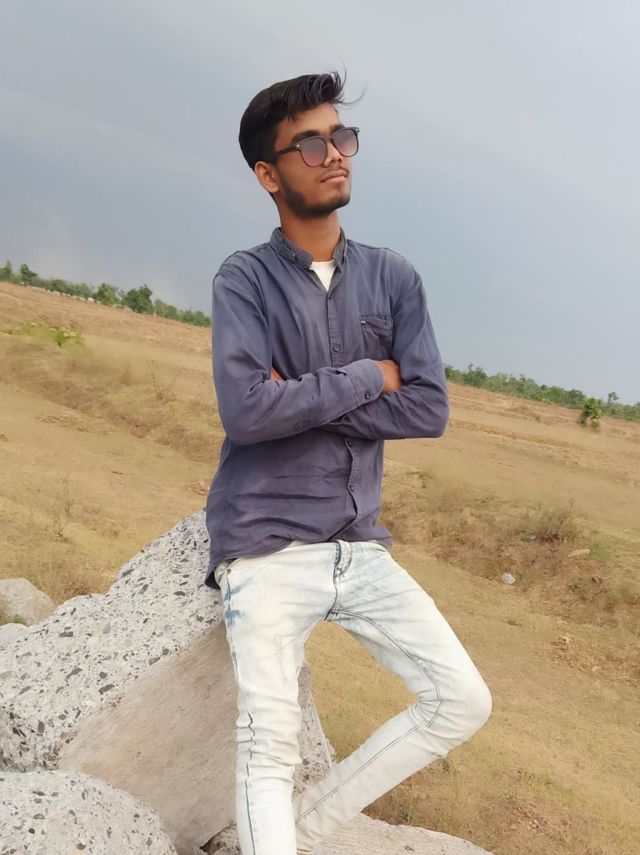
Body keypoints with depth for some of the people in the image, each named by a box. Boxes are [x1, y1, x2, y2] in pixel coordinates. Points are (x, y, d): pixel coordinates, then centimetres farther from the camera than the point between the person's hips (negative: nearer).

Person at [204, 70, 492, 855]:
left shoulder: (394, 279, 7)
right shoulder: (244, 279, -3)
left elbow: (430, 409, -3)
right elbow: (245, 411, -18)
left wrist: (302, 401, -11)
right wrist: (369, 377, -10)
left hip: (360, 546, 5)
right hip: (267, 546, -4)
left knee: (463, 702, 2)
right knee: (269, 751, -8)